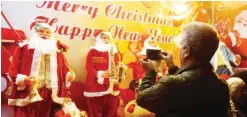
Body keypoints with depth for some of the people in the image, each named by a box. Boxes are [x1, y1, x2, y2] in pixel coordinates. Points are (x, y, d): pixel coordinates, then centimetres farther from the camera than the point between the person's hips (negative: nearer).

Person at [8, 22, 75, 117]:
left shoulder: (57, 52, 13)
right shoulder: (23, 48, 3)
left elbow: (64, 70, 7)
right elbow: (13, 70, -1)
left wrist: (69, 76, -14)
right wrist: (23, 79, -18)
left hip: (49, 96, 3)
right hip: (27, 95, -3)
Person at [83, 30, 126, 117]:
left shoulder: (114, 52, 14)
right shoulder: (93, 51, 0)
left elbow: (117, 67, 14)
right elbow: (89, 67, -9)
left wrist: (121, 74, -7)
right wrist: (99, 73, -26)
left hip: (112, 87, 4)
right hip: (96, 86, -4)